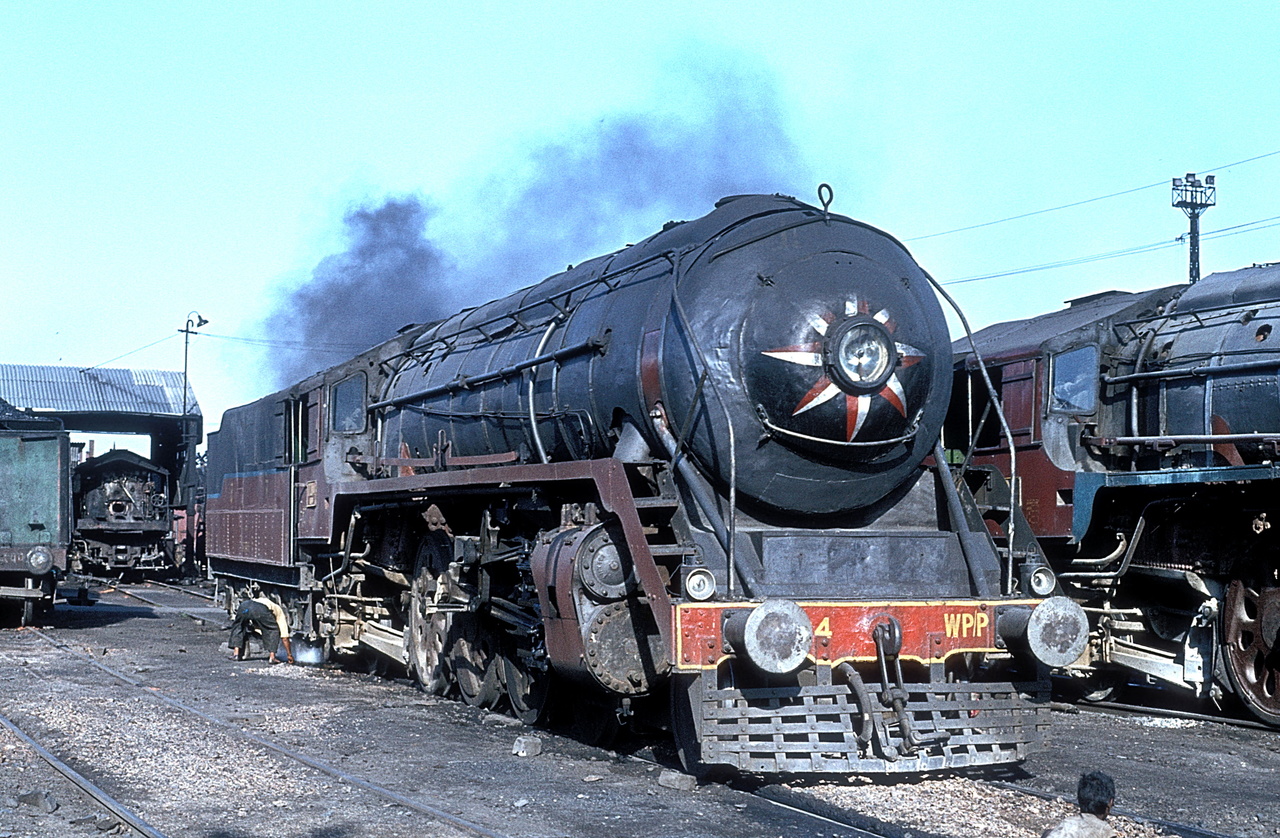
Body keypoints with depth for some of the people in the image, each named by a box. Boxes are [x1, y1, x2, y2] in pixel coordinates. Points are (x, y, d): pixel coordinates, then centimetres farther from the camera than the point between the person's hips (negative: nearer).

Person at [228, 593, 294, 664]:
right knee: (273, 630, 20)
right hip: (260, 610, -4)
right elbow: (285, 638, 29)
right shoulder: (279, 612, 33)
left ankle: (236, 653, 21)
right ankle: (272, 656, 10)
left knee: (238, 628, 32)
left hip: (243, 606, 4)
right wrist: (290, 655, 37)